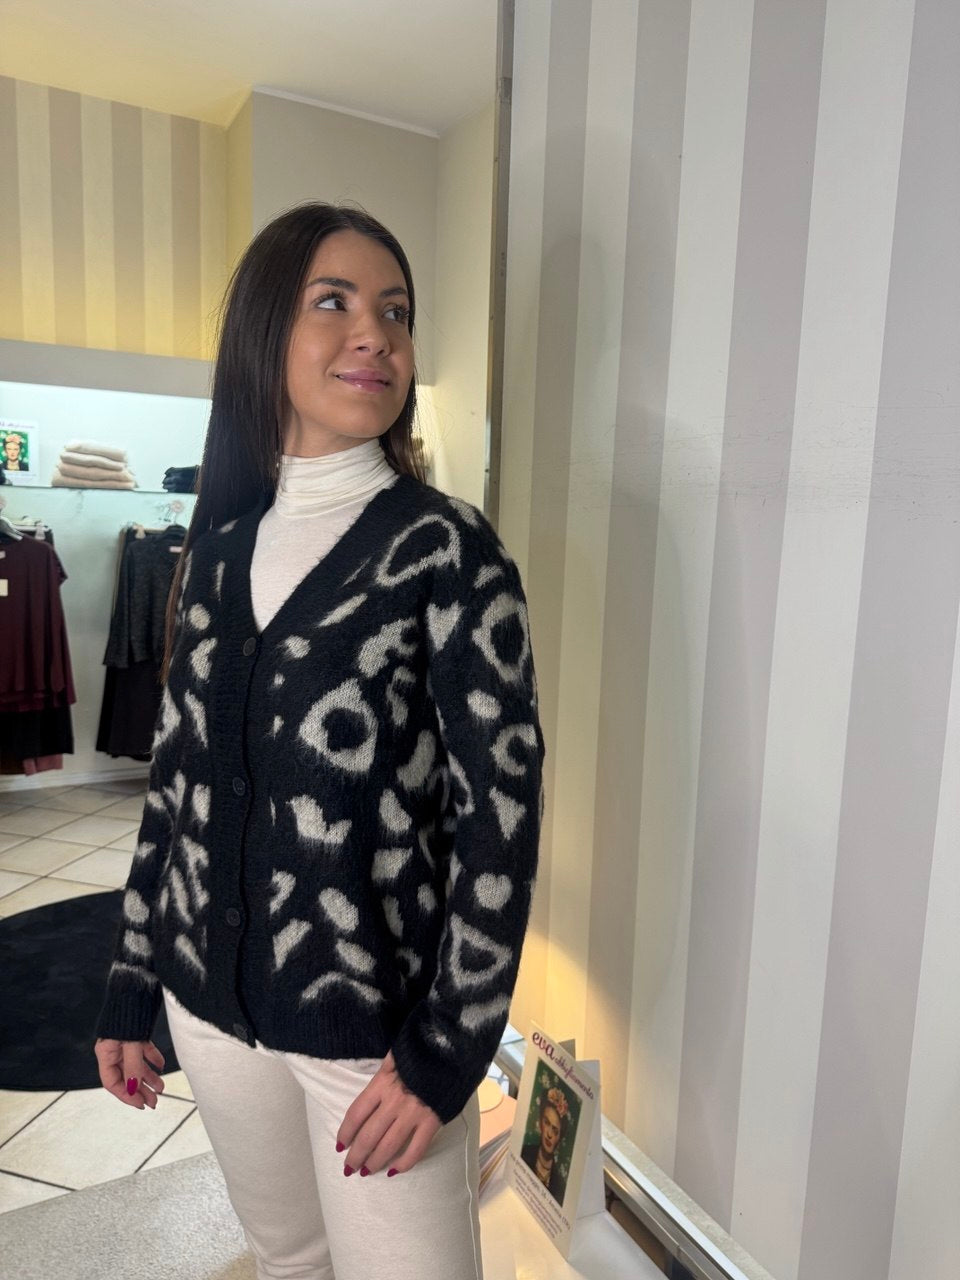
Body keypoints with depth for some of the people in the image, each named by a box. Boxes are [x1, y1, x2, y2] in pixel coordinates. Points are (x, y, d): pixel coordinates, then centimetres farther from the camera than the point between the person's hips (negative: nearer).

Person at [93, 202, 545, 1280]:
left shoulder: (446, 549, -14)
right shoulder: (220, 541, 1)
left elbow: (500, 810, -14)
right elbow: (177, 768, 6)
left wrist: (446, 1050, -13)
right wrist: (131, 984, 10)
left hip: (376, 1018, -4)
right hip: (211, 997, 5)